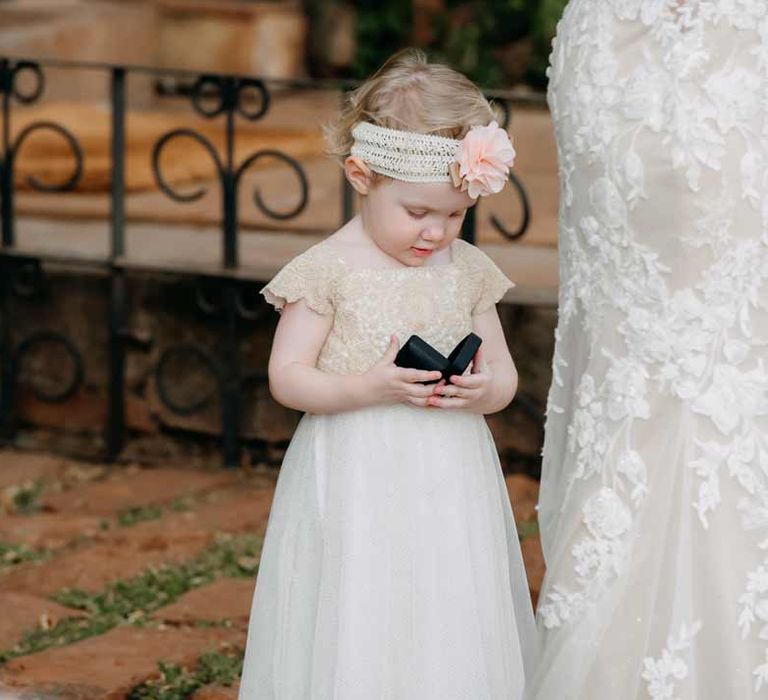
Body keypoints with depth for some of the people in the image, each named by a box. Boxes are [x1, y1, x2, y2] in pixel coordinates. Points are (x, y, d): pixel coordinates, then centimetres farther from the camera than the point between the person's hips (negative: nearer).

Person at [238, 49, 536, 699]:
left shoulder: (468, 271, 6)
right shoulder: (329, 270, -7)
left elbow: (504, 372, 12)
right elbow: (287, 377, -7)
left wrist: (484, 390, -12)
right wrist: (370, 388, -22)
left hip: (450, 485, 4)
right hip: (356, 488, -4)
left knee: (450, 640, 6)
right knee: (355, 645, -2)